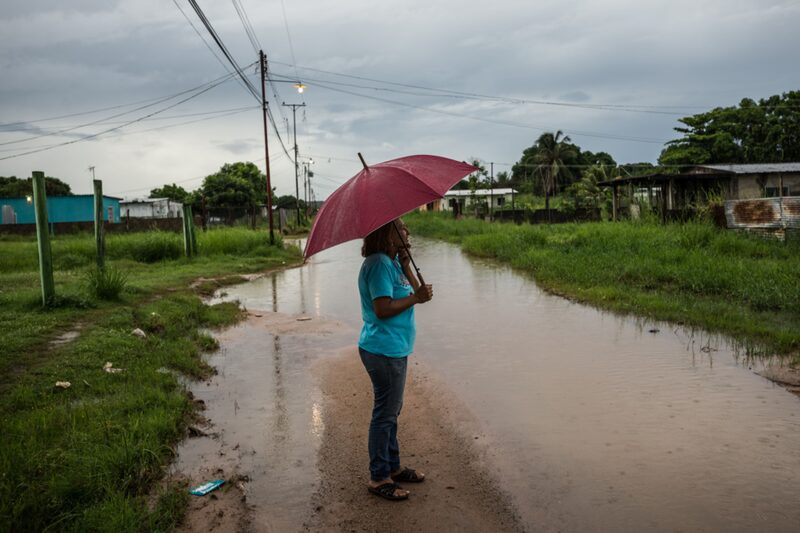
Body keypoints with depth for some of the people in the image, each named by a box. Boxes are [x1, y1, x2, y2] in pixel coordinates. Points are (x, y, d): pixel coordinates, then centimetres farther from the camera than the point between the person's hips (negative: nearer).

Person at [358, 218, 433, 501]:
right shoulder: (379, 264, -20)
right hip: (384, 351, -11)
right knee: (385, 414, 1)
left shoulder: (392, 262, 12)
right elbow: (383, 309, -26)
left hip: (394, 349, 11)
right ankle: (379, 478, 14)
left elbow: (414, 290, 10)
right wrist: (416, 298, -18)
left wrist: (406, 263, 1)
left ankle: (393, 467, 34)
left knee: (391, 411, 20)